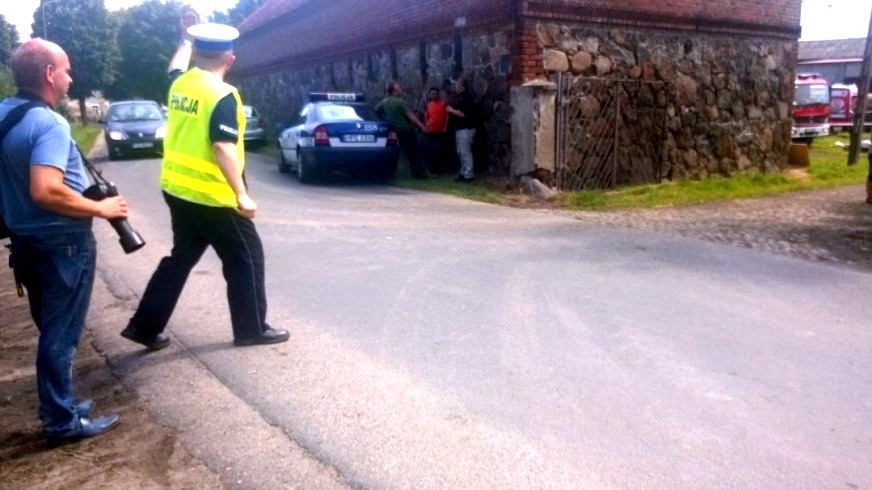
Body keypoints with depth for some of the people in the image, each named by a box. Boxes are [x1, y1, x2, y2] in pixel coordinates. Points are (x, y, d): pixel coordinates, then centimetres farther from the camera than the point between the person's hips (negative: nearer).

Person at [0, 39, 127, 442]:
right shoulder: (49, 123, -22)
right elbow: (45, 191, -32)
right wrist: (100, 208, -20)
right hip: (61, 242, -9)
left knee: (51, 328, 20)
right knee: (61, 333, 3)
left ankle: (57, 405, 31)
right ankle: (62, 421, 15)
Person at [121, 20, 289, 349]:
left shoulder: (180, 84, 7)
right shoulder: (223, 96, -17)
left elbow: (176, 65, 32)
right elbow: (222, 148, -25)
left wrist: (187, 38, 47)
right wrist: (242, 196, -25)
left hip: (177, 190, 8)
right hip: (212, 197, -8)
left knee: (181, 258, 20)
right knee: (246, 258, 7)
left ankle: (145, 326, 23)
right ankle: (252, 329, 15)